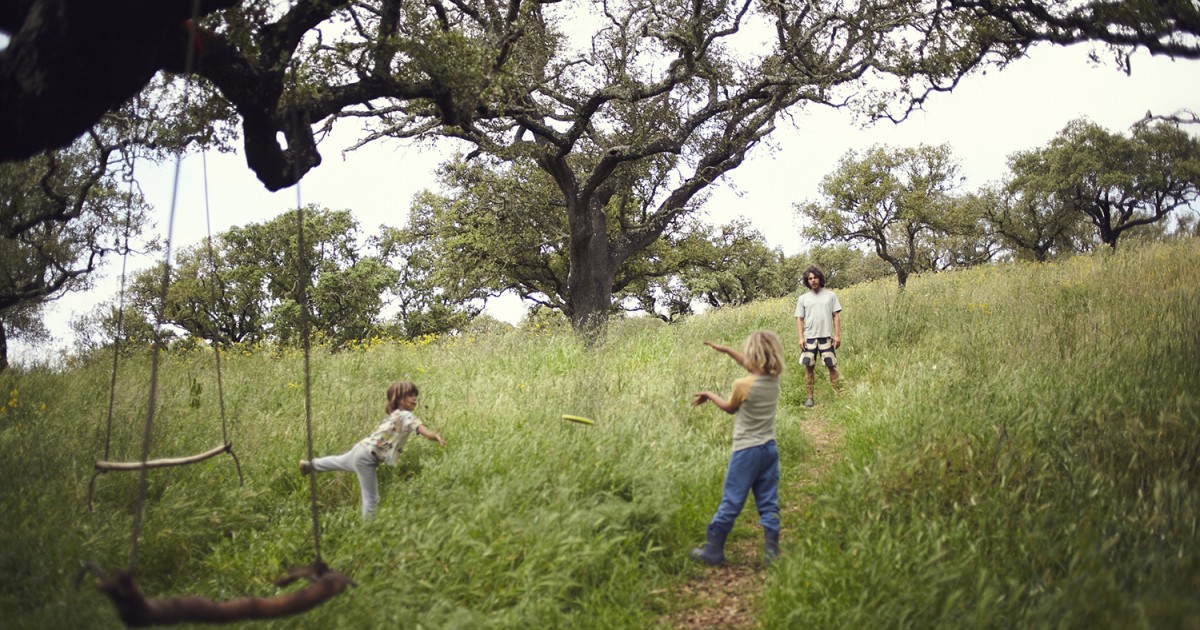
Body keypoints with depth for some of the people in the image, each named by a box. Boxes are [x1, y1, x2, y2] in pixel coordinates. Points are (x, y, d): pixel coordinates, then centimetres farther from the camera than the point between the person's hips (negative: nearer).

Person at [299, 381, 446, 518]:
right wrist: (435, 437, -52)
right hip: (367, 457, -10)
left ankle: (310, 465, 58)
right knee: (371, 498, -4)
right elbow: (421, 429, -35)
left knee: (339, 461, 38)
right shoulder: (406, 416, -18)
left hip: (362, 448, 10)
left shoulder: (394, 414, 11)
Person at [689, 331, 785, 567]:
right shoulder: (774, 380, -2)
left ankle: (712, 551, 11)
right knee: (769, 504, 9)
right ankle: (771, 552, 8)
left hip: (746, 451, -5)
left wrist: (709, 395, 18)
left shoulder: (742, 385, -18)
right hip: (769, 449, 5)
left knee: (730, 503, 2)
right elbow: (752, 367, 18)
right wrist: (726, 350, 22)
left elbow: (730, 408, 2)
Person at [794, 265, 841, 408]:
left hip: (827, 337, -1)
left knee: (832, 366, 0)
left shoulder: (830, 295, 6)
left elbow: (836, 316, 5)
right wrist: (800, 338, -4)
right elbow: (799, 319, 6)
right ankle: (809, 397, 9)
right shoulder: (803, 298, 7)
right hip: (809, 338, 1)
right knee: (809, 367, 1)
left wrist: (837, 335, -3)